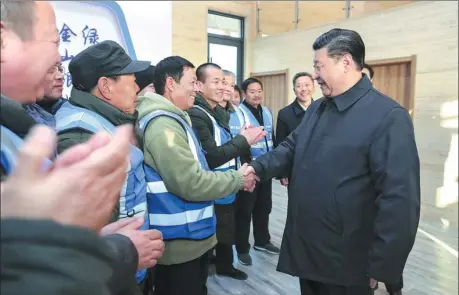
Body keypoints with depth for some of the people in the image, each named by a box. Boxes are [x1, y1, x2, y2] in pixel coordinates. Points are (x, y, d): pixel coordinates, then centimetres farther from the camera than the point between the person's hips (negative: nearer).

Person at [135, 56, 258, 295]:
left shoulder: (173, 119, 11)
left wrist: (236, 178, 5)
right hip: (181, 241, -10)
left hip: (192, 235, 10)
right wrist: (238, 179, -13)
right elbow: (190, 183, -26)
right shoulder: (163, 124, -22)